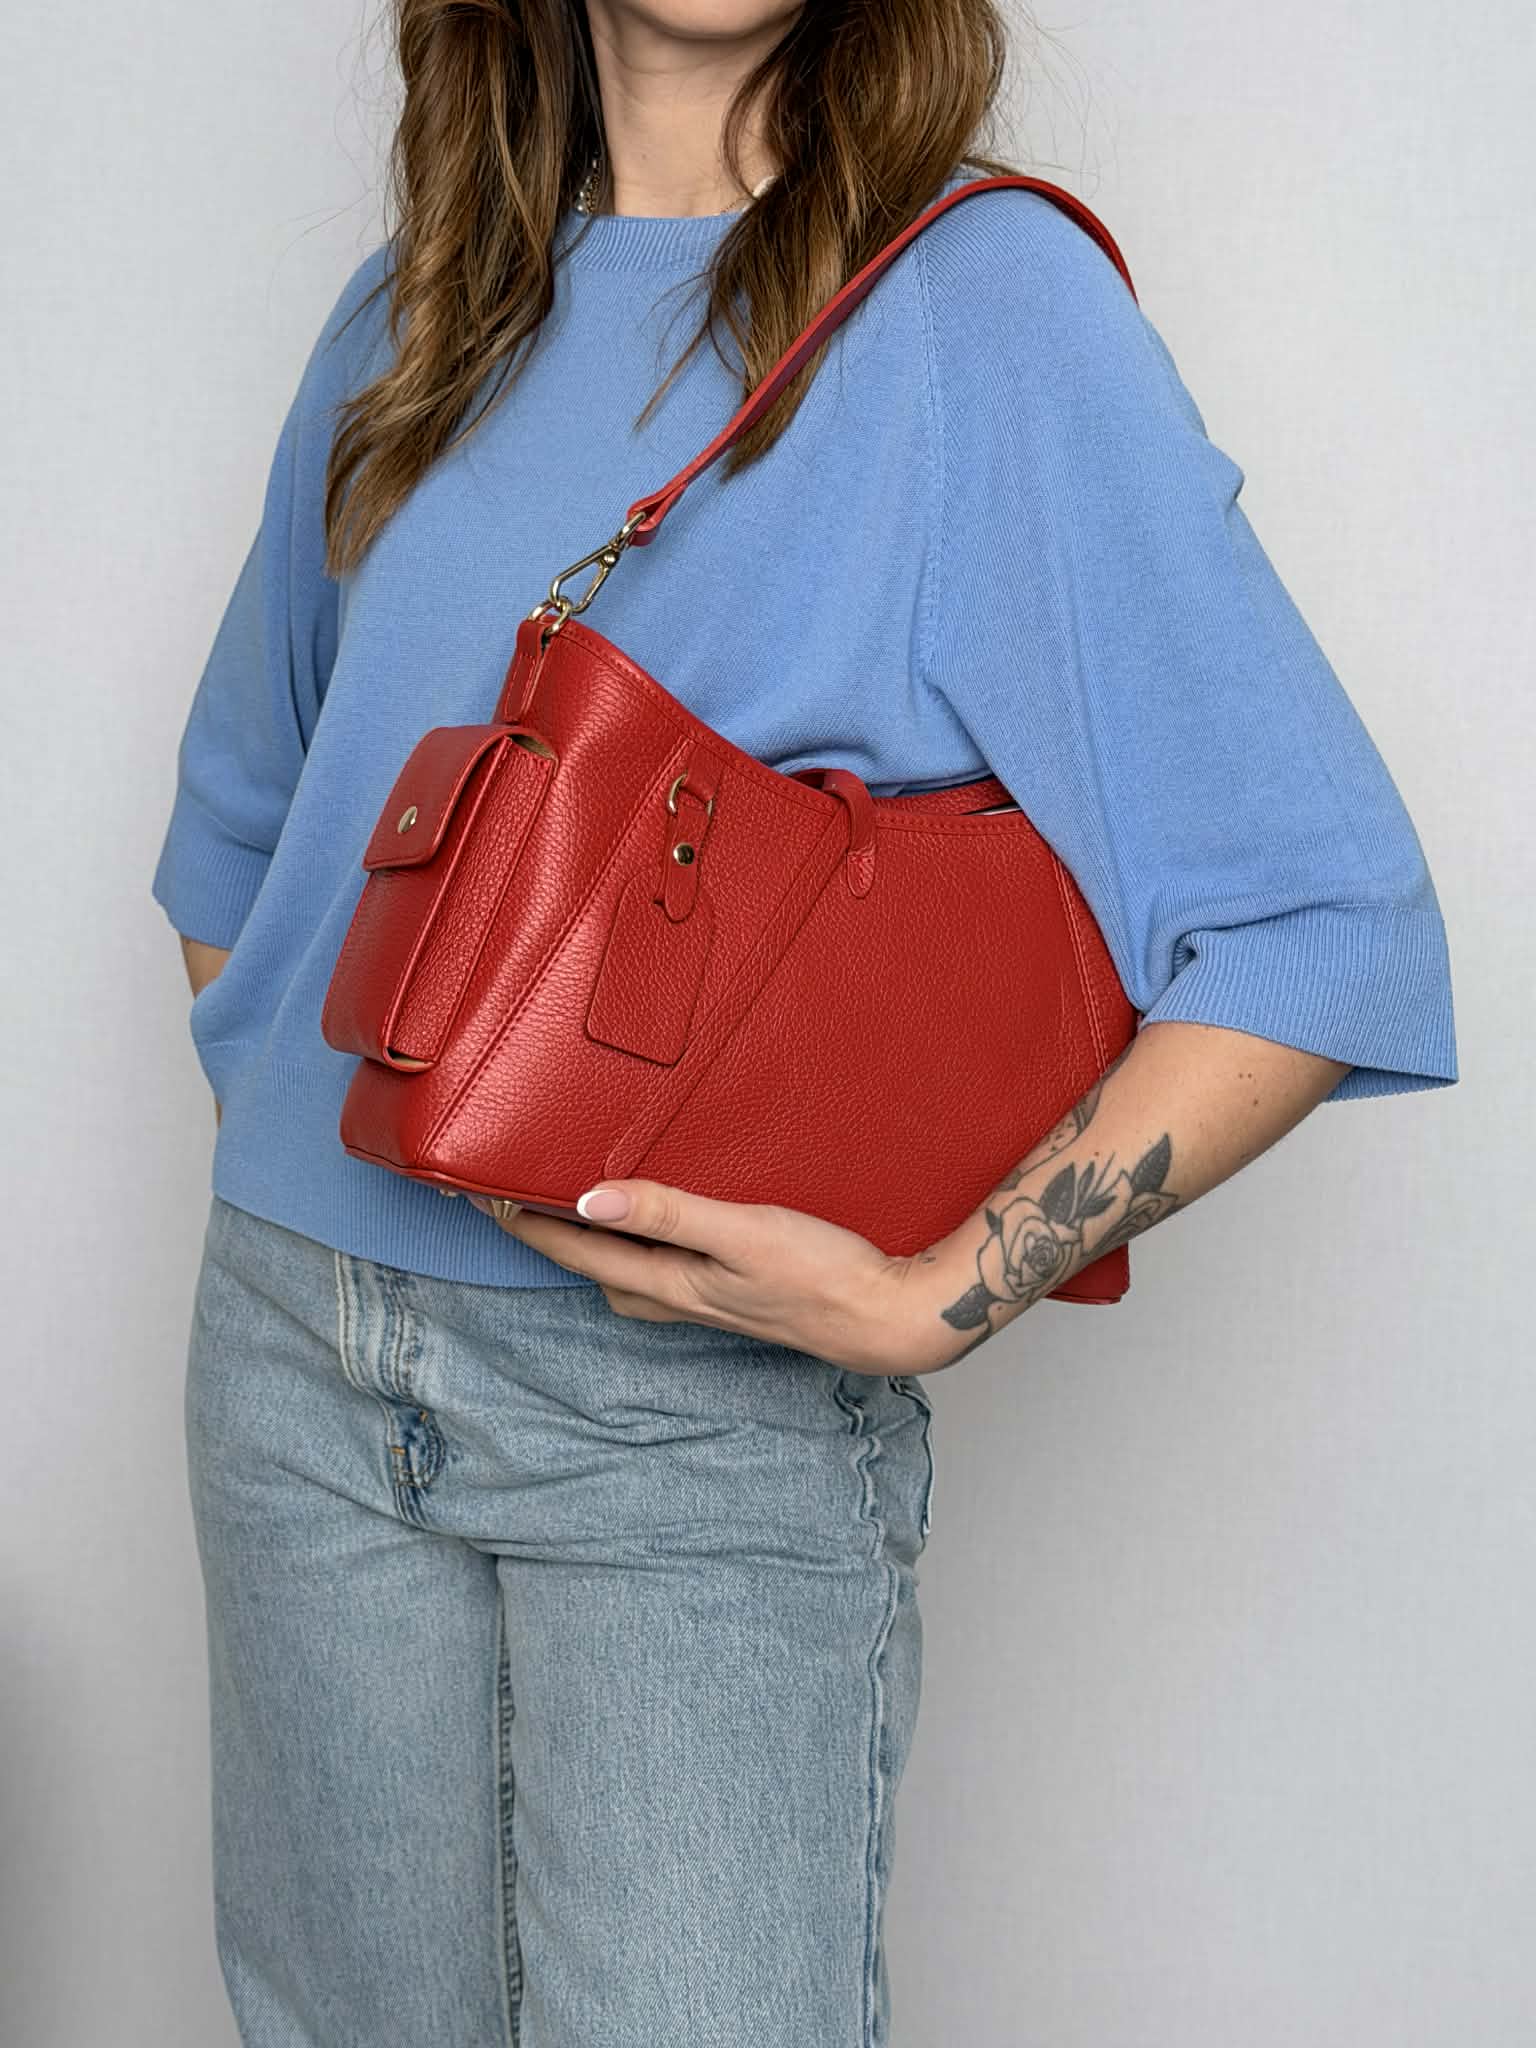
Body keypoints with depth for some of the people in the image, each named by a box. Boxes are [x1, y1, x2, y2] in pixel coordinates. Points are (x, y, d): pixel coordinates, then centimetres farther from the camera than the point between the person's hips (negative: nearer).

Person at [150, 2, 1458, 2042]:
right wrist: (286, 1094, 9)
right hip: (297, 1350, 5)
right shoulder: (421, 310, 10)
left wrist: (933, 1302, -19)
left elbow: (1334, 925, -14)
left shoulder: (985, 293, -8)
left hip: (715, 1413, -4)